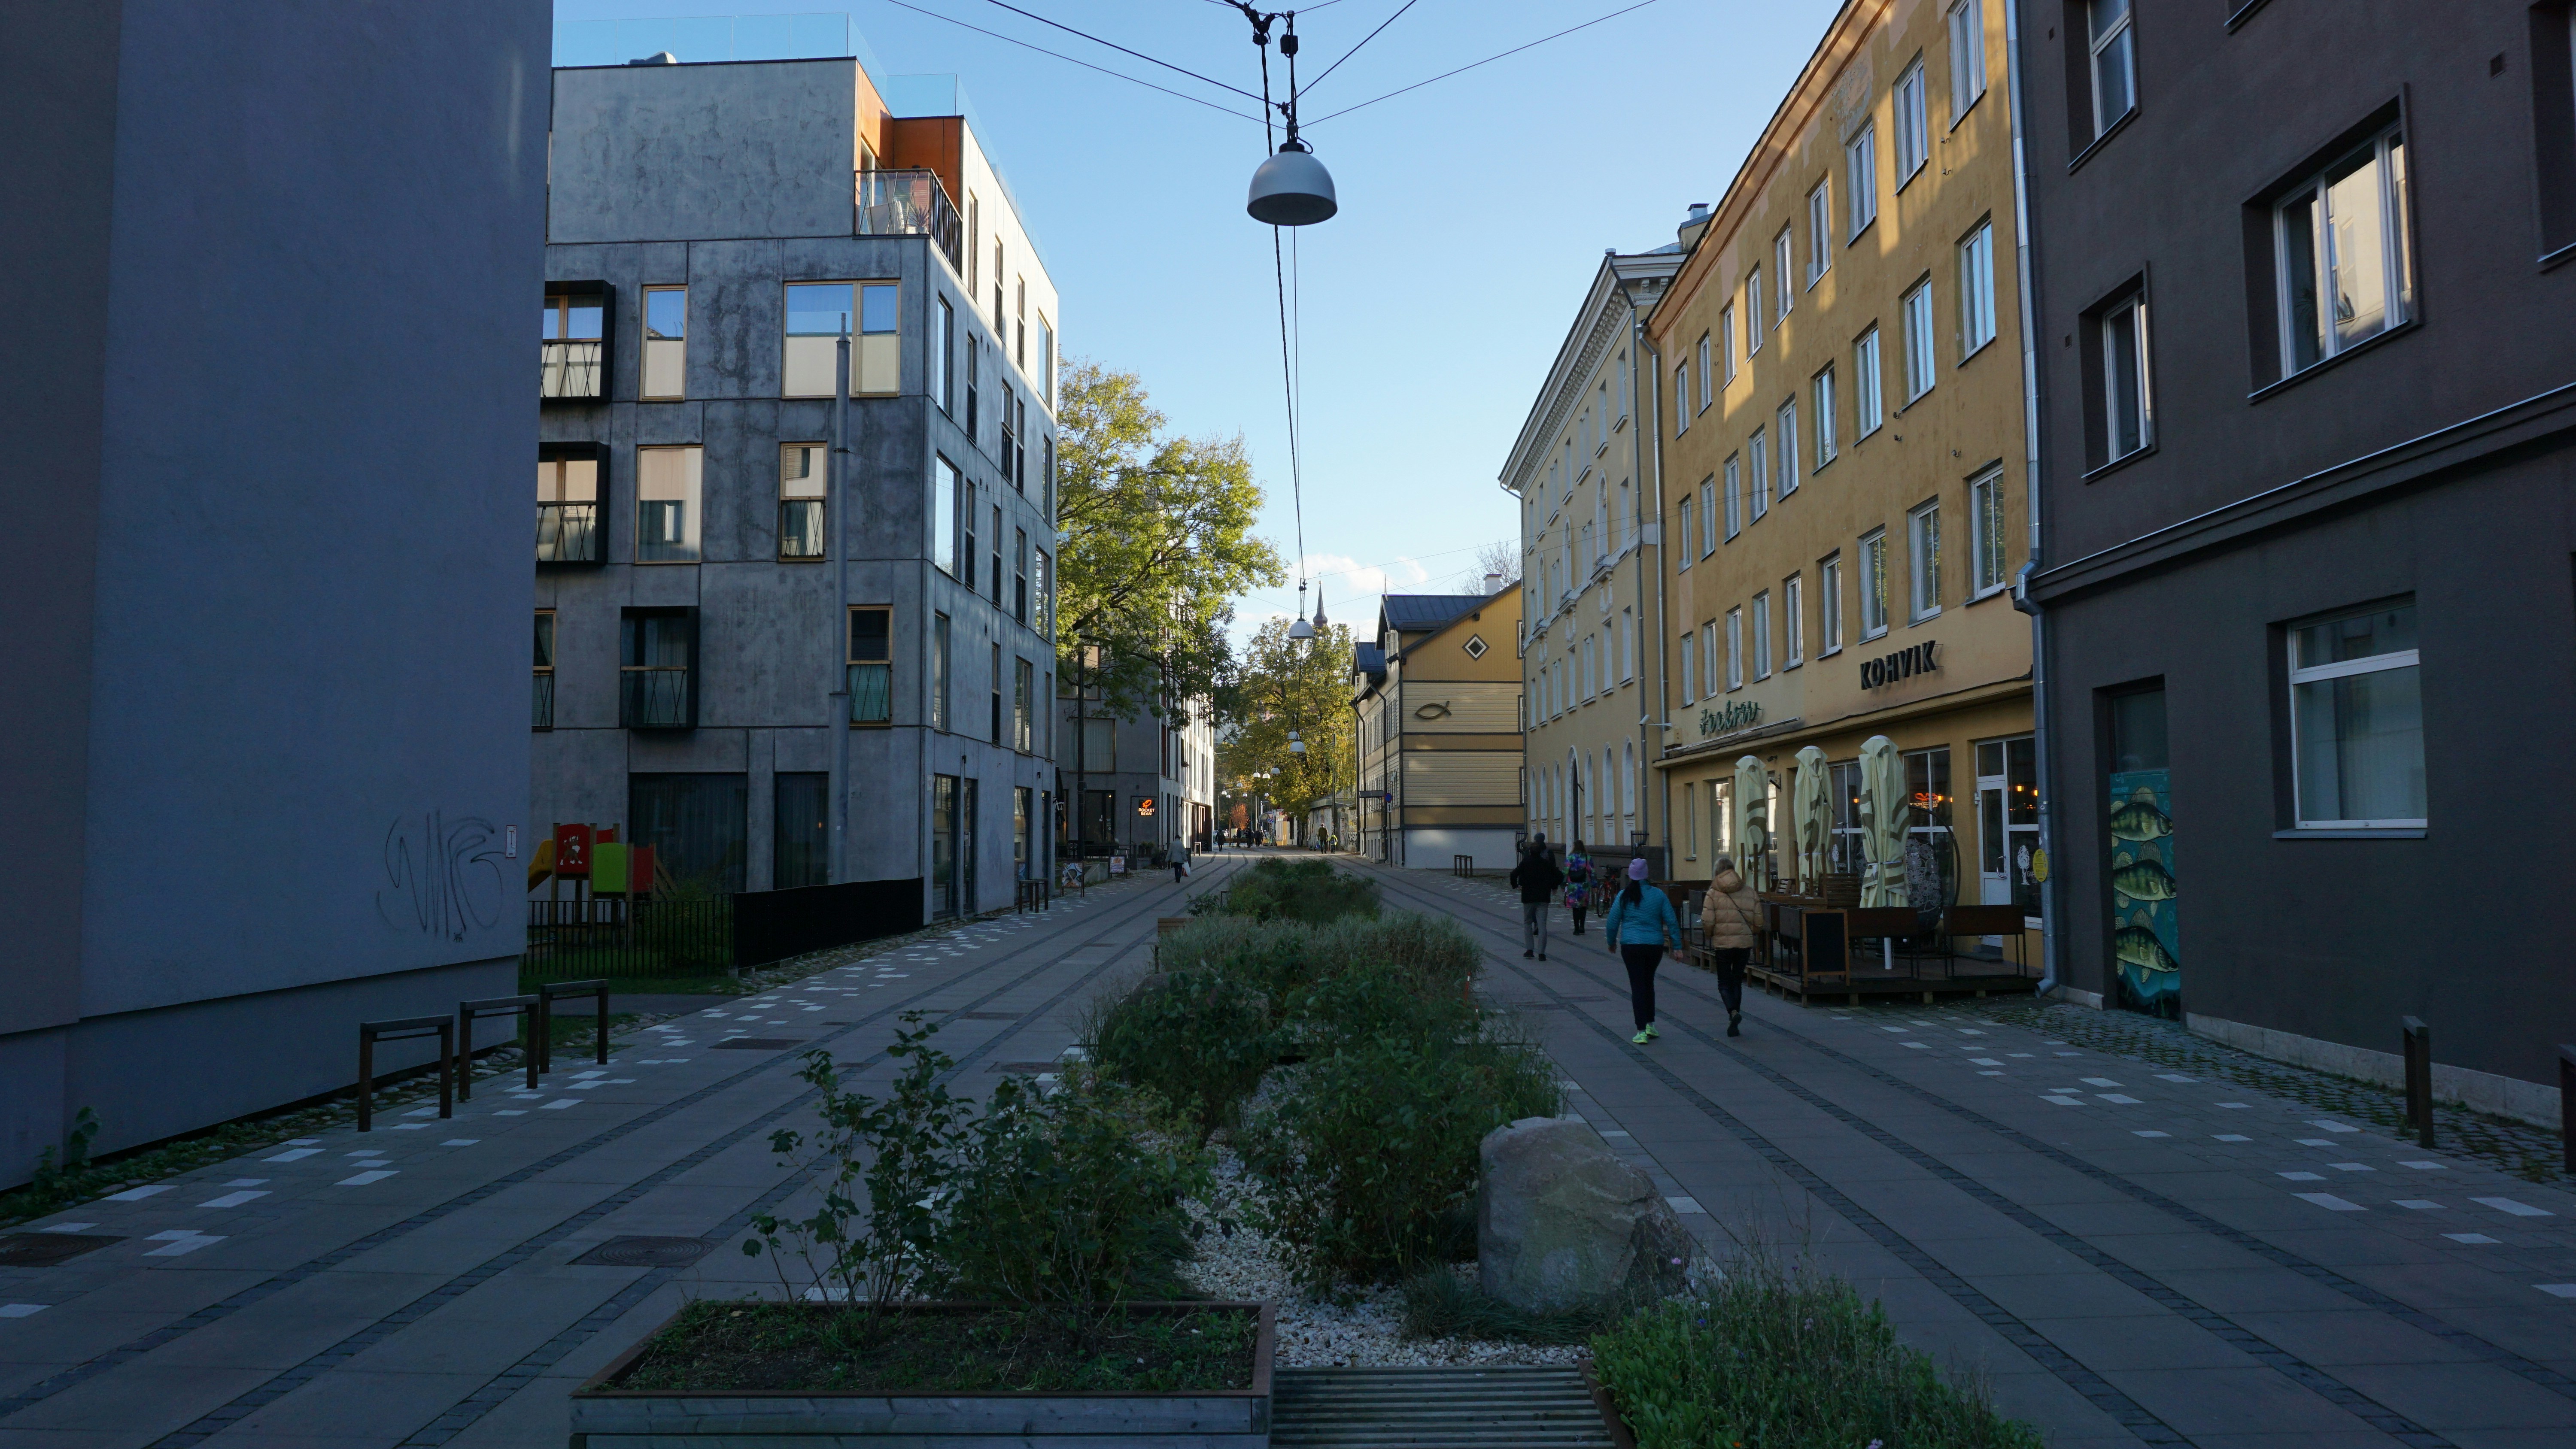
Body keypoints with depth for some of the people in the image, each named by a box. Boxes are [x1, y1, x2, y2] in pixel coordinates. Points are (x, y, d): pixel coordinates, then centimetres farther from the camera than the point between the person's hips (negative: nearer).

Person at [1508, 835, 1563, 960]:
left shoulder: (1526, 861, -5)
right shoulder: (1547, 863, 2)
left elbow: (1515, 874, -13)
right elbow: (1560, 875, 3)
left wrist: (1515, 885, 4)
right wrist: (1554, 887, 16)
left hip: (1528, 897, -1)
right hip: (1544, 898, 1)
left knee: (1527, 923, 14)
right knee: (1542, 925, 0)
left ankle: (1529, 950, 8)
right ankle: (1542, 953, -6)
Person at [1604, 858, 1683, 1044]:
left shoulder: (1623, 896, -4)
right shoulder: (1658, 895, 1)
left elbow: (1612, 922, 0)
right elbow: (1672, 921, 1)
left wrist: (1612, 942, 17)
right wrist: (1677, 945, 6)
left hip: (1631, 947, -2)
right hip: (1655, 946, 2)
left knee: (1637, 986, 0)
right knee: (1649, 983, 21)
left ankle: (1642, 1032, -5)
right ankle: (1650, 1025, 21)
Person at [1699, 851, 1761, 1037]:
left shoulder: (1713, 893, -7)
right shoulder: (1749, 891, 3)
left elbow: (1707, 922, -13)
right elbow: (1758, 922, 2)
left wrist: (1711, 936, 7)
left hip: (1722, 943, -3)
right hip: (1745, 943, 3)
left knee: (1724, 983, 7)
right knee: (1737, 981, 15)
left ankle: (1733, 1012, -19)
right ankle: (1734, 1025, 17)